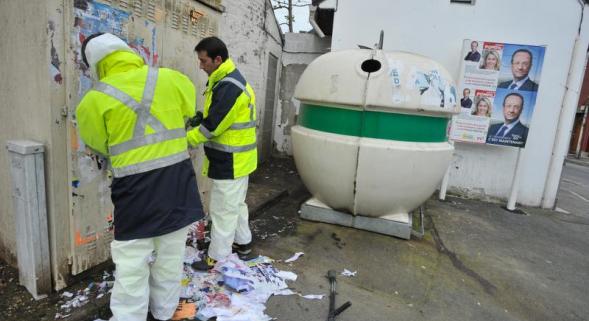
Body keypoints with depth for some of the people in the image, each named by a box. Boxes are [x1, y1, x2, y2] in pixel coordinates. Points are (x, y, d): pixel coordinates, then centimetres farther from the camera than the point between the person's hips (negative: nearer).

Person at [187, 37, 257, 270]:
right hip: (236, 159, 10)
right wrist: (197, 121, 4)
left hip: (230, 162, -10)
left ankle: (217, 258, 17)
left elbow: (212, 126, -23)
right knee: (236, 204, 22)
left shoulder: (229, 87, -23)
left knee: (223, 210, 2)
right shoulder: (229, 81, 12)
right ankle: (242, 244, 38)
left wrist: (184, 139, -13)